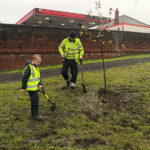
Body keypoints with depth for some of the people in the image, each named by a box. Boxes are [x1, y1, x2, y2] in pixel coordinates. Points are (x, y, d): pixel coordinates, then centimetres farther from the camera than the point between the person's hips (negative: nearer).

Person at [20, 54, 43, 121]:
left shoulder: (36, 68, 13)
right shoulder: (29, 67, -15)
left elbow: (39, 77, 16)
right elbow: (24, 78, -16)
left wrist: (40, 84, -1)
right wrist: (23, 88, -14)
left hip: (35, 87, 9)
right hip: (31, 88, -9)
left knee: (34, 100, 16)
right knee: (35, 100, -7)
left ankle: (33, 114, 29)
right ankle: (36, 114, 3)